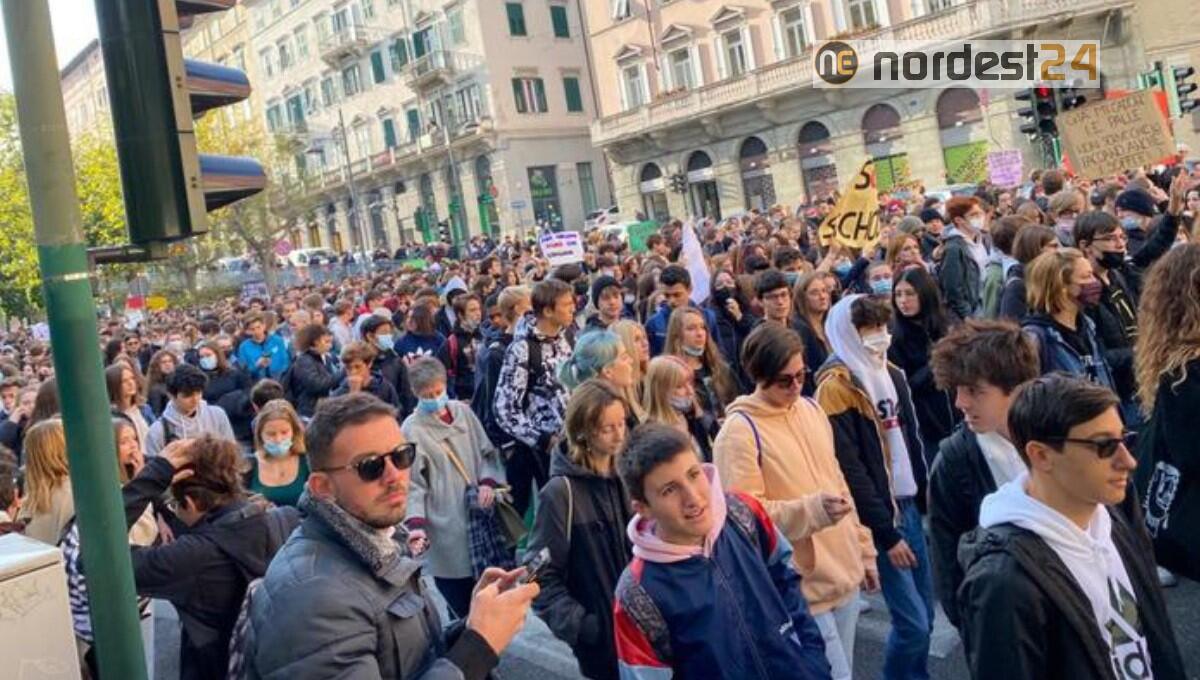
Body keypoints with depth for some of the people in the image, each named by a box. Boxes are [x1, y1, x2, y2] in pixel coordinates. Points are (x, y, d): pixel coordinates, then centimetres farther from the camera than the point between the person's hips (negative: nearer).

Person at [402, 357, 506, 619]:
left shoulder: (462, 411, 6)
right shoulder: (412, 429, -9)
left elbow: (487, 452, 13)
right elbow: (412, 482, -11)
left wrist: (489, 482, -5)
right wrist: (415, 524, -23)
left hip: (478, 515, 5)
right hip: (445, 525, -5)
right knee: (462, 609, 1)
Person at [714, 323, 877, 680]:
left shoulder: (811, 410, 8)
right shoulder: (739, 432, -16)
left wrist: (864, 551, 16)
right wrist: (814, 509, -31)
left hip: (844, 574, 7)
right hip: (799, 587, -7)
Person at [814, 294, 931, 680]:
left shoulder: (891, 374, 9)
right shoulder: (836, 386, -15)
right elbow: (850, 469, -17)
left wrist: (926, 498, 10)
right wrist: (885, 533, -15)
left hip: (909, 505, 7)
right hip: (878, 516, -7)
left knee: (925, 615, 13)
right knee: (913, 622, -5)